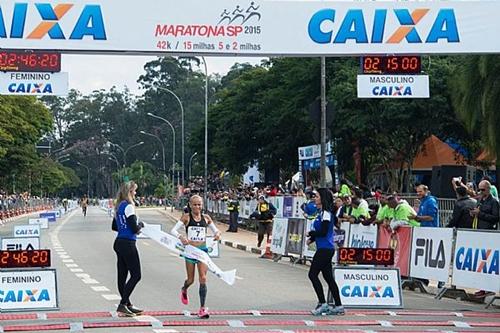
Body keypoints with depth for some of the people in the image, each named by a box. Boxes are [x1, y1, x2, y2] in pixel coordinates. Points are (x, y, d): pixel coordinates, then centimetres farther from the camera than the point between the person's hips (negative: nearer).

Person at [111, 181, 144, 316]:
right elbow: (134, 228, -18)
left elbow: (114, 226, 22)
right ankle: (122, 304, -7)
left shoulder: (119, 206, 13)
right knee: (136, 275, -4)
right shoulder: (128, 206, -14)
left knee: (122, 275, 11)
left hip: (119, 243, 9)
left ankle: (127, 305, 19)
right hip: (128, 244, -9)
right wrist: (140, 225, 2)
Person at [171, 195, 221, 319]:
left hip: (203, 250, 2)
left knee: (203, 279, -7)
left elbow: (215, 229, 15)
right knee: (191, 280, 8)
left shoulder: (206, 218, 5)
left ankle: (202, 308, -4)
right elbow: (173, 230, -10)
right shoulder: (186, 217, -4)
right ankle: (184, 290, 46)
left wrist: (217, 233, -9)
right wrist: (181, 237, -30)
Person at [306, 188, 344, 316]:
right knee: (328, 277, 11)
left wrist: (311, 234, -6)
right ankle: (338, 306, 14)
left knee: (313, 274, -7)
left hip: (325, 249, -10)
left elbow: (323, 231, -20)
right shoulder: (322, 212, 16)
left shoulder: (326, 213, -14)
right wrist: (312, 238, 8)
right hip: (326, 249, 10)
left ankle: (322, 303, -5)